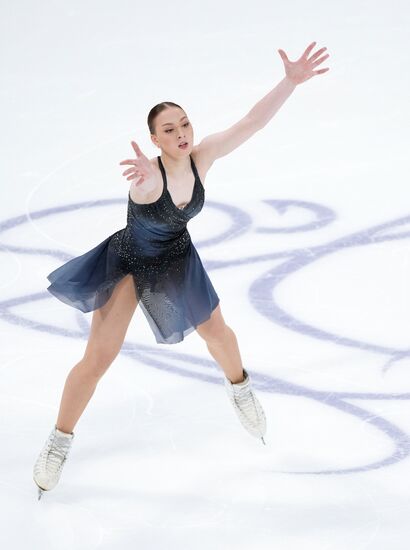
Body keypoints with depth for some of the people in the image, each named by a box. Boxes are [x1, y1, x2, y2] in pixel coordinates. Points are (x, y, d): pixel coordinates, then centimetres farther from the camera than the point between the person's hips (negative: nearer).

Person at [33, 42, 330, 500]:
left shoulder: (201, 157, -22)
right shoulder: (148, 176, -37)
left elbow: (251, 123, -28)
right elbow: (145, 186, -63)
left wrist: (291, 82, -39)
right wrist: (143, 177, -88)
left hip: (177, 262, 5)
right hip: (128, 264, -5)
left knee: (216, 331, 20)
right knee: (98, 358, -3)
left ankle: (239, 389, 53)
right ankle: (59, 441, 14)